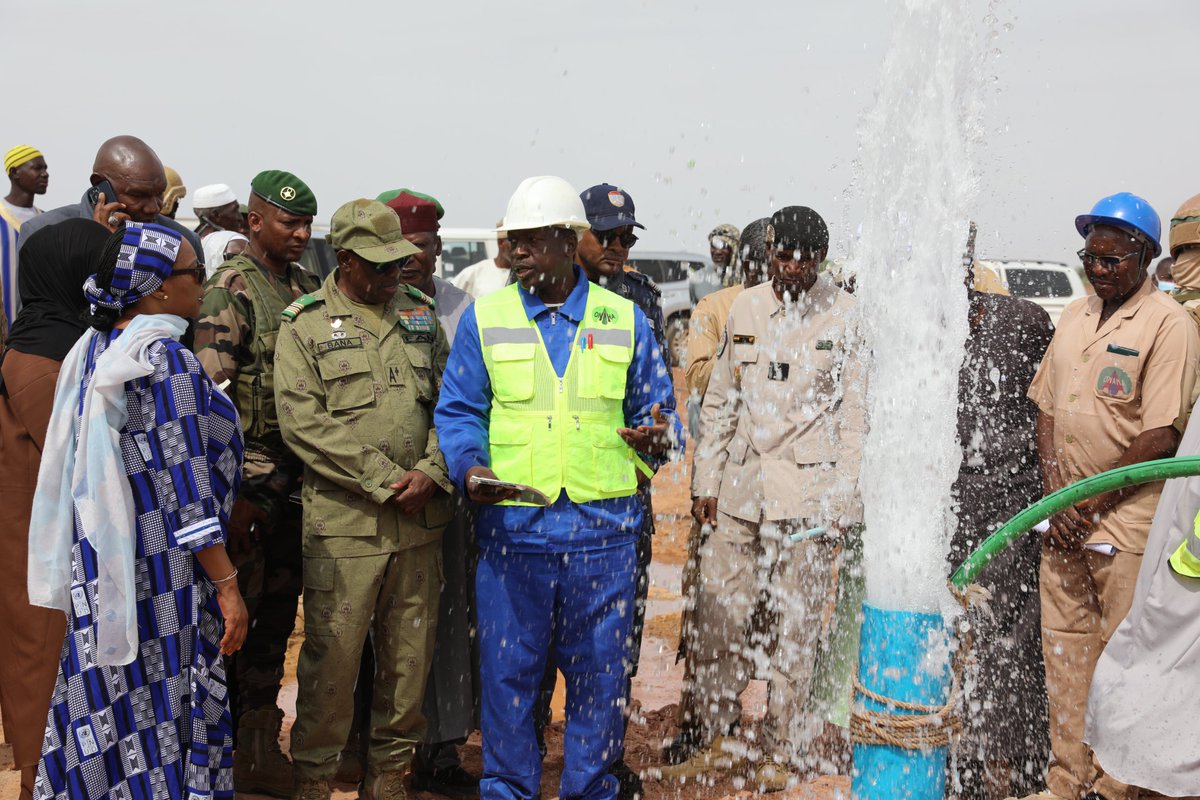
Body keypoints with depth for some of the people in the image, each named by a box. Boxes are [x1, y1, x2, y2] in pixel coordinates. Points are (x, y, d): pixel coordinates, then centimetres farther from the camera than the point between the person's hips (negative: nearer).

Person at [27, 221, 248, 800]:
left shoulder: (93, 349, 8)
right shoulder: (167, 361, -18)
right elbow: (185, 494, -20)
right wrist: (227, 584, -16)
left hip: (100, 560, 8)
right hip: (162, 572, -8)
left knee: (110, 711, 16)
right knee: (165, 711, 3)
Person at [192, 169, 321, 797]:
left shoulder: (305, 287, 13)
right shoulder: (231, 289, -10)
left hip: (295, 480, 7)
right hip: (251, 479, -7)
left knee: (277, 614, 14)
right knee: (238, 615, 0)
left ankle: (262, 750, 26)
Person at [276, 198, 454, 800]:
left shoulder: (421, 314, 14)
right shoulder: (306, 324, 1)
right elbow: (303, 422, -9)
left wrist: (430, 471, -5)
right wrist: (384, 479, -13)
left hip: (421, 519, 4)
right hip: (343, 520, -4)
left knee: (411, 651, 10)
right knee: (332, 653, -1)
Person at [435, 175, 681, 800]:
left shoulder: (625, 320, 8)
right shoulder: (484, 318, 7)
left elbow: (656, 409, 13)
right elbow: (458, 412, 6)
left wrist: (659, 436, -10)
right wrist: (468, 466, -13)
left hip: (603, 529, 1)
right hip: (512, 525, 0)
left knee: (598, 672, 9)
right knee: (508, 668, 6)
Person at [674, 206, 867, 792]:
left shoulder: (845, 316, 0)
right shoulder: (744, 308, 10)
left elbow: (855, 414, -1)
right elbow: (719, 402, 13)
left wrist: (845, 500, -6)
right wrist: (706, 481, 9)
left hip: (808, 492, -3)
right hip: (739, 488, 4)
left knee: (795, 625, 3)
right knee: (718, 616, 4)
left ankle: (783, 756, 18)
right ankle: (717, 740, 21)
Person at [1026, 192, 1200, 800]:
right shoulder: (1075, 317, 12)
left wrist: (1089, 504, -12)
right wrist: (1054, 499, 0)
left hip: (1126, 524, -6)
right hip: (1063, 521, 7)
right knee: (1064, 651, 10)